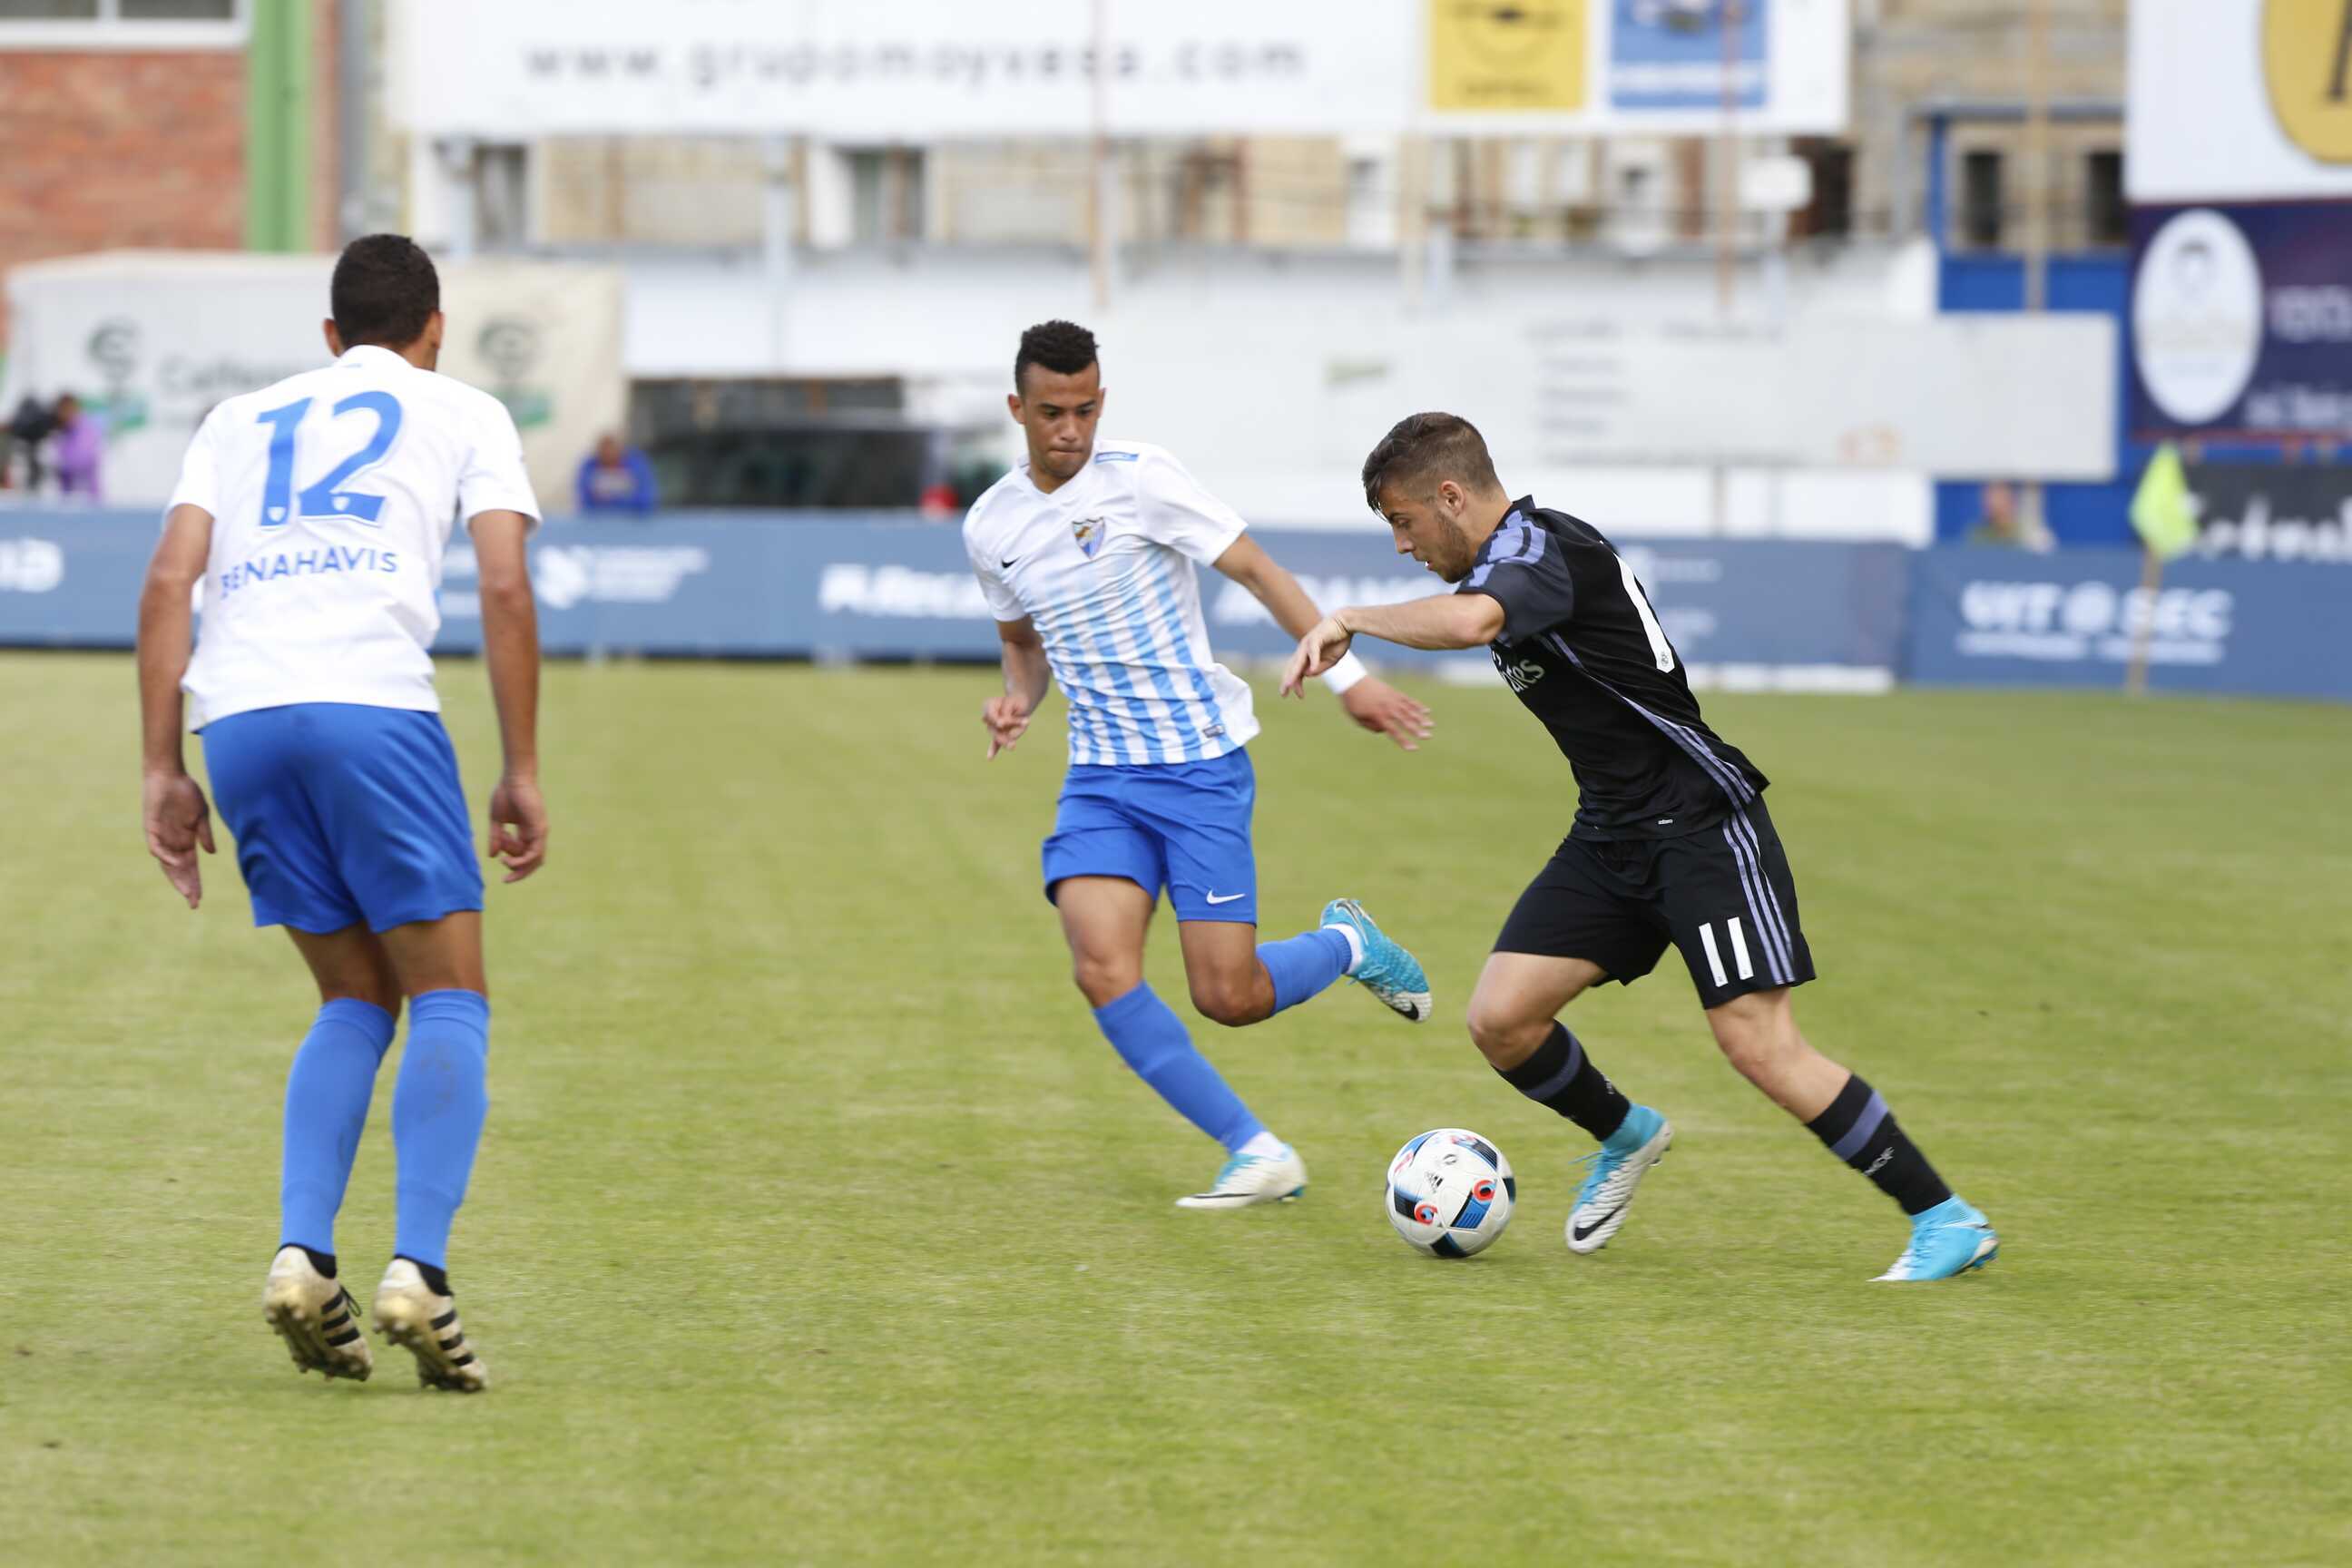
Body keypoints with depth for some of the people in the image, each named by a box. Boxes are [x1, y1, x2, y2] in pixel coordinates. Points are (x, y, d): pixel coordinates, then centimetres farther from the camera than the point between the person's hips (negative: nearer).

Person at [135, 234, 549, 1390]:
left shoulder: (241, 419, 27)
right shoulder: (463, 414, 19)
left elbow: (169, 580, 14)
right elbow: (503, 586, 6)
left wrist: (164, 770, 13)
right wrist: (521, 773, 8)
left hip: (237, 720, 4)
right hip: (371, 700, -4)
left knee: (356, 1000, 17)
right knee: (448, 999, 3)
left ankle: (301, 1256, -1)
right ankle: (418, 1271, -15)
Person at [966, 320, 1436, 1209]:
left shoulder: (1139, 480, -9)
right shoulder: (991, 527, 6)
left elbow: (1256, 570, -8)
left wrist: (1345, 674, -17)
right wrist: (1017, 699, 1)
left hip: (1200, 768, -4)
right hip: (1101, 780, 4)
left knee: (1229, 997, -10)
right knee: (1102, 968, -20)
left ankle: (1347, 944, 25)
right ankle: (1257, 1153, -10)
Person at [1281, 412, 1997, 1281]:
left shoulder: (1538, 549, -19)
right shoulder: (1509, 557, 11)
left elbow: (1468, 622, -41)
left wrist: (1352, 618, -28)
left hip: (1700, 825, -9)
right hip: (1611, 838, 9)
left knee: (1761, 1047, -15)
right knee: (1500, 1018, -3)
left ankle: (1946, 1221, -6)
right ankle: (1626, 1137, 26)